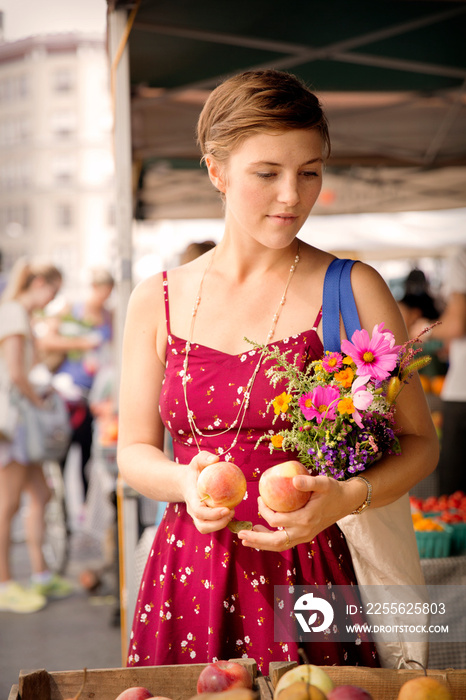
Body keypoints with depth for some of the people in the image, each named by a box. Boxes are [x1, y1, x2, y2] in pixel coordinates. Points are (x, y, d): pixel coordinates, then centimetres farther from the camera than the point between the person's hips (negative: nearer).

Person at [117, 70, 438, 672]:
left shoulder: (352, 290, -3)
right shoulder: (157, 301, 4)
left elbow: (418, 442, 0)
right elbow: (134, 451, 10)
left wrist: (345, 498, -18)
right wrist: (186, 482, -12)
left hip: (306, 576, -2)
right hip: (187, 575, 2)